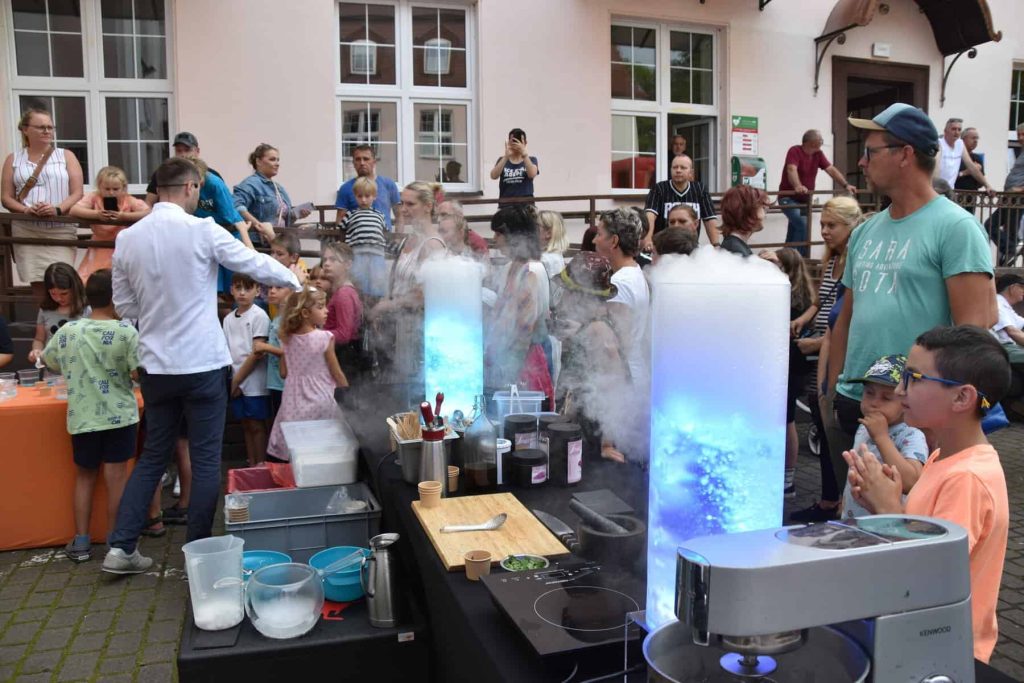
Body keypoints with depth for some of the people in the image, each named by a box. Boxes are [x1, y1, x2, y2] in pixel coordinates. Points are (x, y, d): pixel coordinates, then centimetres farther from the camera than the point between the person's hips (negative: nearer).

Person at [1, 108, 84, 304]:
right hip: (26, 230, 2)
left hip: (60, 229, -1)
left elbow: (77, 193, 3)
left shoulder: (66, 156, 11)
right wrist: (25, 210, -11)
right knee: (37, 282, -1)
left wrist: (58, 210, -15)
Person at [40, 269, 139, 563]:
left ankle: (81, 541, 19)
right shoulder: (125, 331, -13)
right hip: (118, 415, -3)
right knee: (116, 477, 4)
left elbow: (49, 363, 16)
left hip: (82, 417, 3)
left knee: (84, 476, 16)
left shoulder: (68, 331, 0)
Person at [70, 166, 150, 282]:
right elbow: (74, 210, -16)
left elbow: (148, 212, -24)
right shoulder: (94, 197, -5)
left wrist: (124, 216, -34)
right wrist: (96, 214, -32)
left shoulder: (130, 201, -10)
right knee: (85, 282, -4)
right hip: (99, 249, 2)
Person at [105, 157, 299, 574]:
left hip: (155, 365, 5)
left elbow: (123, 306, 10)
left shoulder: (127, 238, 2)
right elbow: (255, 264, -2)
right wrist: (293, 281, 15)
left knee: (152, 456, 17)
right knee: (206, 461, 6)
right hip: (202, 364, -5)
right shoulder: (203, 231, -12)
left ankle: (121, 548, 19)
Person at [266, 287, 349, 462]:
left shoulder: (287, 339, 3)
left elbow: (284, 373, 8)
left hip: (294, 402, 5)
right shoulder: (325, 338, -12)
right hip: (321, 400, -5)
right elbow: (337, 373, -5)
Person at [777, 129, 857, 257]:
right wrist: (798, 186, -53)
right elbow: (792, 170, -34)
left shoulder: (818, 154, 4)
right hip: (788, 198, -8)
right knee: (803, 225, -24)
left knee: (792, 235, 10)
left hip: (804, 200, 8)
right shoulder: (795, 151, -17)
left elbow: (832, 170, 2)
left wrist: (846, 185, -10)